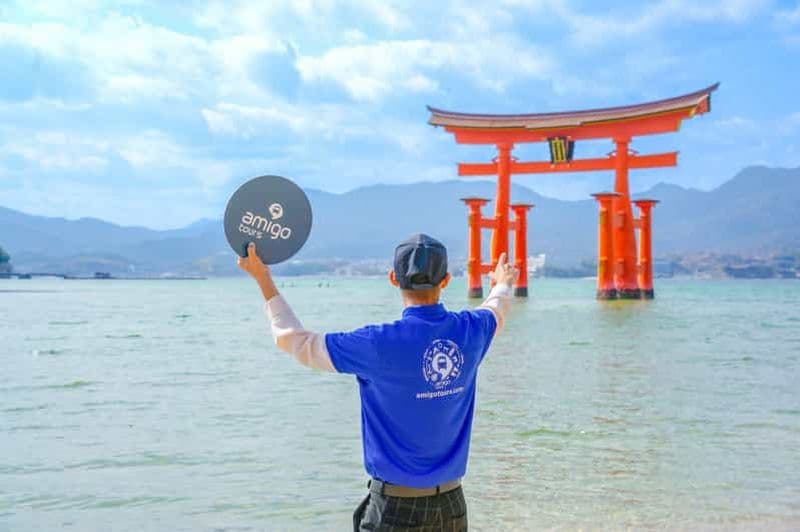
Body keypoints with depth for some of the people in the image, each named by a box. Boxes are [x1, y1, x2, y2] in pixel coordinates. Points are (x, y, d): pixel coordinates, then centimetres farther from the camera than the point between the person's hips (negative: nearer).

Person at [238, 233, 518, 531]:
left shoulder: (381, 343, -19)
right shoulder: (470, 331, -4)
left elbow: (294, 340, -7)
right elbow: (495, 313, 23)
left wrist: (262, 278, 5)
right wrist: (503, 284, 48)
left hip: (396, 506, -5)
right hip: (452, 503, 5)